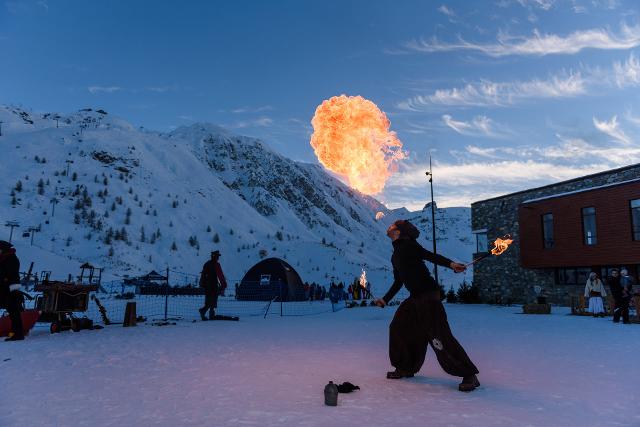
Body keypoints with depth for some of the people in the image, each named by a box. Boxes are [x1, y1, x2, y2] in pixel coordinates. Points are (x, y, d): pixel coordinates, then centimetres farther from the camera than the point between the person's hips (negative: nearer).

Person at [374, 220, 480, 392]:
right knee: (398, 327, 14)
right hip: (415, 298, 9)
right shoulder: (395, 256, 20)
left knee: (439, 336, -13)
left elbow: (429, 256, -17)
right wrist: (385, 300, 29)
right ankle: (406, 368, 28)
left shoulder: (407, 244, -5)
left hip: (428, 294, -9)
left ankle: (469, 375, -5)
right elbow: (398, 282, 26)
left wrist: (450, 263, -32)